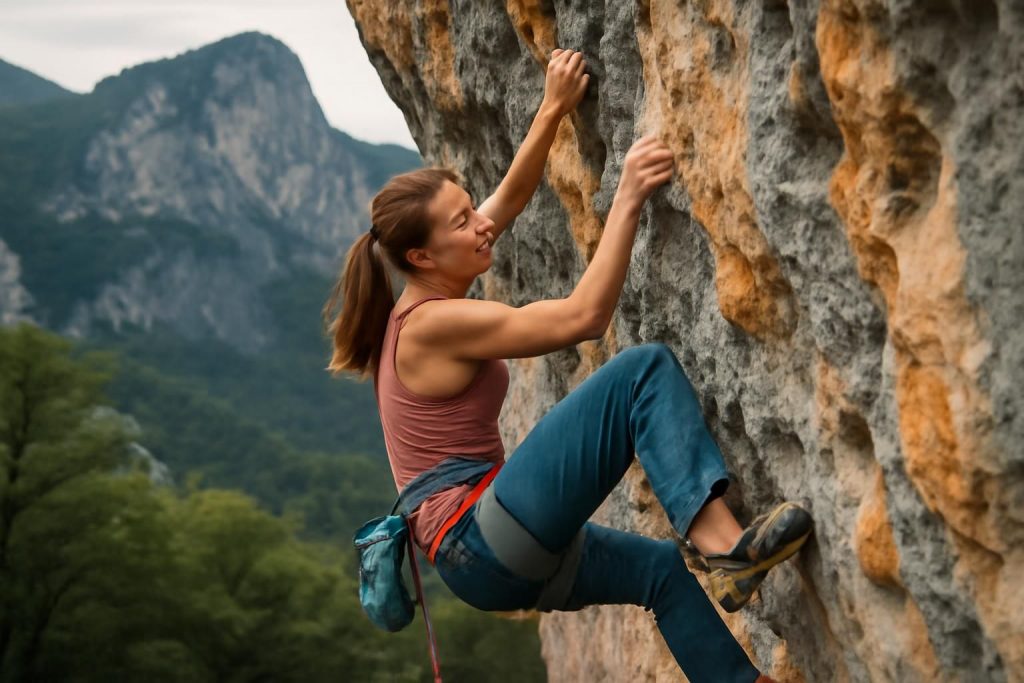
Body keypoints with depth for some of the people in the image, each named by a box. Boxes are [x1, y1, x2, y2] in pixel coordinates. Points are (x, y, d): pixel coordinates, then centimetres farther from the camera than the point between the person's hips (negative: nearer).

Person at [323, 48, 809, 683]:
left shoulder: (422, 307, 11)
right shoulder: (435, 323, -17)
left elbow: (512, 196, 18)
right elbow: (583, 317, -20)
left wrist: (554, 110, 14)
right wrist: (628, 199, -19)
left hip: (482, 556, 10)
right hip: (484, 542, -10)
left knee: (664, 568, 23)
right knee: (645, 367, -19)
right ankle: (718, 538, -29)